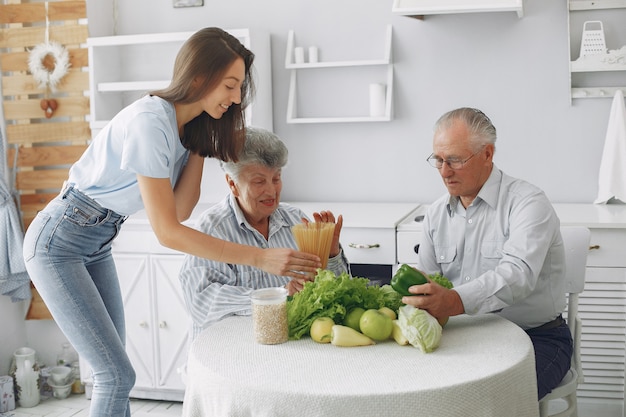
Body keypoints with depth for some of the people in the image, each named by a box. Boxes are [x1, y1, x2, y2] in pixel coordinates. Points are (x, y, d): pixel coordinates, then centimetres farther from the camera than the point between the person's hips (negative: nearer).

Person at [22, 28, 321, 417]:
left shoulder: (191, 124, -1)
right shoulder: (149, 123, -28)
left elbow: (180, 210, -7)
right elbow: (167, 232, -30)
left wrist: (200, 144, -12)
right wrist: (260, 257, -33)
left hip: (97, 244, 8)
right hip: (57, 244, -8)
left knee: (112, 370, 12)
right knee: (117, 374, -9)